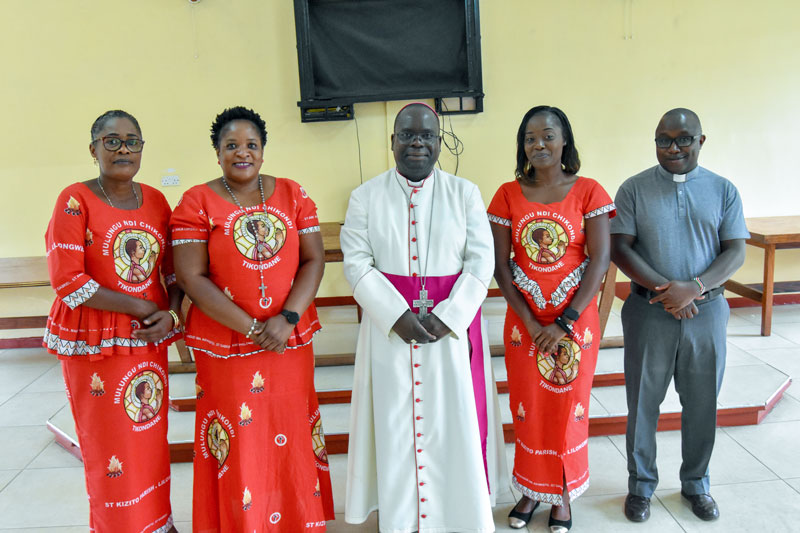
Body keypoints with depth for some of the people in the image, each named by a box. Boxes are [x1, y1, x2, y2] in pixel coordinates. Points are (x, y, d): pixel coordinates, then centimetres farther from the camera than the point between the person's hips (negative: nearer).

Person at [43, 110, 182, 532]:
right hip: (94, 341, -4)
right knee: (108, 444, 5)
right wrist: (141, 307, -16)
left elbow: (174, 267, 10)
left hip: (149, 339, 4)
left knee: (152, 437, 14)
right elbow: (67, 280, -14)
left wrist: (171, 312, -8)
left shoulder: (155, 200, 6)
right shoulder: (75, 201, -9)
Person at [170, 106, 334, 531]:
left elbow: (313, 260, 1)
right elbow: (191, 277, -9)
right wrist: (250, 328, -15)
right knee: (238, 440, 6)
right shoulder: (196, 202, -3)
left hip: (292, 338, 3)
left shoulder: (292, 194, 5)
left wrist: (288, 317, -13)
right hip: (225, 344, -2)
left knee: (292, 432, 11)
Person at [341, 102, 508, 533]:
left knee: (455, 421, 6)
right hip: (390, 329, 0)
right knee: (395, 424, 7)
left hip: (452, 326, 0)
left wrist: (446, 317, -14)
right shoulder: (366, 197, 3)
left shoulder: (465, 193, 3)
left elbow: (480, 263, -3)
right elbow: (356, 264, -4)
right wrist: (397, 315, -15)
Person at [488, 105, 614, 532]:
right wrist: (529, 322, -10)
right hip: (523, 321, 1)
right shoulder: (508, 195, 0)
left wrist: (565, 322, -14)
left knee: (568, 406, 9)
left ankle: (562, 494, 28)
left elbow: (599, 261, -9)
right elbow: (500, 264, -2)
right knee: (528, 407, 10)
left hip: (575, 320, -1)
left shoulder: (588, 192, -4)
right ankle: (531, 489, 29)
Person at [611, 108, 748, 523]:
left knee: (702, 403, 12)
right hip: (649, 312, -1)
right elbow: (620, 248, -6)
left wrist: (693, 287, -18)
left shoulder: (723, 190, 4)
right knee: (643, 401, 7)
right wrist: (663, 287, -18)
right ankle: (641, 484, 25)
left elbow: (736, 251, -1)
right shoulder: (634, 189, 0)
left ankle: (696, 482, 33)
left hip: (706, 311, 2)